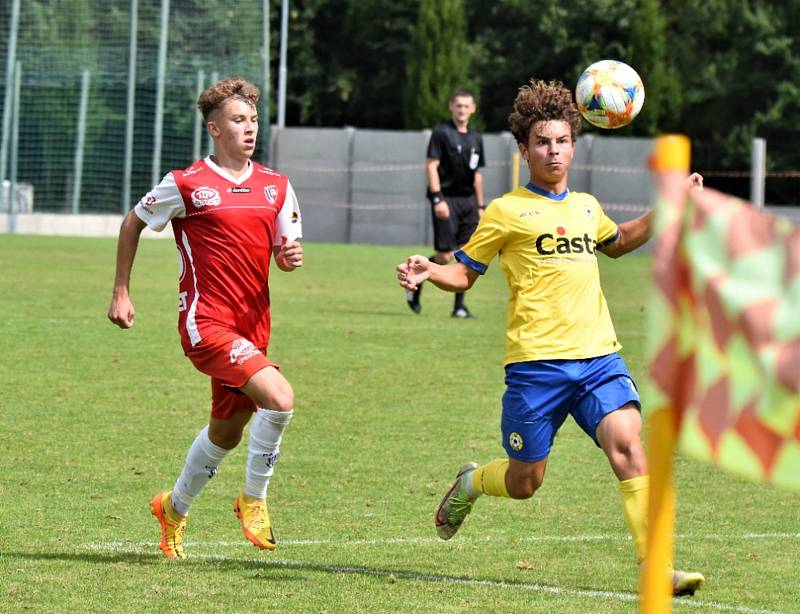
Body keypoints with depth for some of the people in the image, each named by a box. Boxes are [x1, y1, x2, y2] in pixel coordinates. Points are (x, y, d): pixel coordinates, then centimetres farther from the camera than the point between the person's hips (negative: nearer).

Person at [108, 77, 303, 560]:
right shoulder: (187, 185, -6)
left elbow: (286, 250, 14)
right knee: (279, 398, -24)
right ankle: (254, 497, -4)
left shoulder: (276, 187, 8)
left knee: (226, 433, 17)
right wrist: (121, 293, 7)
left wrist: (292, 257, -12)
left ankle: (175, 509, 42)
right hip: (207, 322, -6)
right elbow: (134, 223, 8)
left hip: (252, 327, 6)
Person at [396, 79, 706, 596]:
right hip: (537, 360, -3)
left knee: (628, 445, -19)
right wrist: (428, 272, -11)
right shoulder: (507, 212, 2)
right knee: (524, 482, 3)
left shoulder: (586, 207, 17)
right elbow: (465, 273, 9)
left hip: (599, 355, 3)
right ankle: (472, 483, 40)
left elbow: (616, 243, 40)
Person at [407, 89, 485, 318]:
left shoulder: (475, 138, 14)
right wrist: (438, 199, -18)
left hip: (468, 201, 6)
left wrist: (480, 206, 17)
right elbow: (431, 166, -9)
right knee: (445, 255, -9)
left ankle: (459, 306, 3)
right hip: (447, 199, -6)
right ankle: (415, 282, 16)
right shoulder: (441, 133, -4)